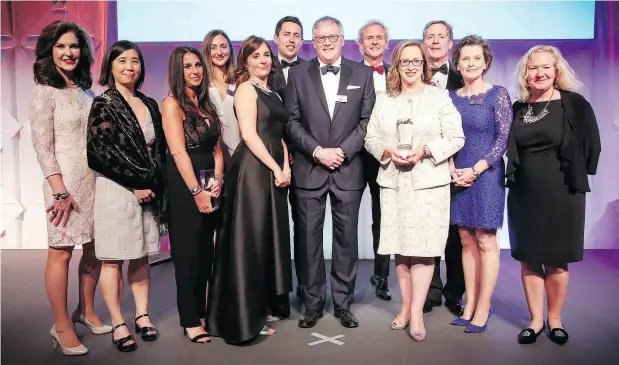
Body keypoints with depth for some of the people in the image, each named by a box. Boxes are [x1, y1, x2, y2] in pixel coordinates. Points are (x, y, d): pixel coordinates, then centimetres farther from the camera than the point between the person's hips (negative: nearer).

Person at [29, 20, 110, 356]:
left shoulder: (87, 90, 13)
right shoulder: (44, 92, -3)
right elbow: (42, 146, -8)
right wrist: (60, 191, -14)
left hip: (95, 180, 6)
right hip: (65, 181, -6)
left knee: (95, 248, 10)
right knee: (61, 251, -1)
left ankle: (86, 311, 28)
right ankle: (62, 325, 12)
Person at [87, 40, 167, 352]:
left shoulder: (150, 105, 13)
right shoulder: (104, 104, -2)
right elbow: (102, 153, -10)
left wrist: (153, 185, 2)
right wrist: (137, 183, -10)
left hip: (149, 190, 5)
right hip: (116, 190, -4)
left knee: (142, 255, 11)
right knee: (113, 259, 1)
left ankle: (142, 315, 22)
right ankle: (118, 325, 11)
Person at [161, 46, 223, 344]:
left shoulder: (206, 104, 13)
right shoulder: (172, 104, -7)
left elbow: (217, 148, 10)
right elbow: (178, 152, -15)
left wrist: (217, 179, -6)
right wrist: (197, 191, -18)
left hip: (210, 185, 6)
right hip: (184, 187, -6)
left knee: (207, 253, 11)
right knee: (188, 254, 2)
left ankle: (202, 312, 25)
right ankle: (190, 321, 14)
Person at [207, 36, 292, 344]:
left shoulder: (272, 93, 19)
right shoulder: (246, 88, -4)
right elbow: (249, 134, -14)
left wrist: (285, 166, 1)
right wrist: (275, 168, -14)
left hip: (274, 172, 8)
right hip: (253, 169, -8)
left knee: (272, 236, 11)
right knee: (250, 238, -4)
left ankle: (267, 305, 24)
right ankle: (247, 315, 6)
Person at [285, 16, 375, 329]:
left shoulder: (362, 73, 7)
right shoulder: (298, 74, 7)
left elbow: (367, 121, 2)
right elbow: (292, 121, 2)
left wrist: (343, 151, -10)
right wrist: (317, 151, -10)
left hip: (348, 170, 0)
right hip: (309, 170, 0)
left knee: (347, 239, 6)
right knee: (309, 239, 5)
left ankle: (343, 303, 20)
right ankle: (313, 303, 19)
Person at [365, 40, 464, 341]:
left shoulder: (439, 96, 3)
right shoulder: (384, 100, 13)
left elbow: (456, 138, -2)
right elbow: (371, 138, 10)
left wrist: (425, 151, -15)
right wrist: (388, 151, -10)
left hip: (428, 182, -3)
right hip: (393, 181, 3)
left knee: (423, 247, -4)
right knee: (400, 246, 7)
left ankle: (417, 311, 4)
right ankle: (405, 306, 20)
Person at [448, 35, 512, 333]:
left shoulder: (498, 94, -2)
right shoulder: (451, 97, 9)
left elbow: (504, 138, -7)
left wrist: (475, 170, -13)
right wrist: (453, 170, -5)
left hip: (486, 175, -4)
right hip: (458, 175, 4)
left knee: (485, 242, 0)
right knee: (466, 241, 8)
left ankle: (483, 308, 10)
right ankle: (470, 305, 18)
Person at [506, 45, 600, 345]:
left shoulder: (575, 104, -3)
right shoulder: (518, 109, 6)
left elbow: (590, 146, 0)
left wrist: (574, 177, -1)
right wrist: (515, 177, 5)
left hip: (561, 195, -3)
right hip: (523, 195, 3)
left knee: (556, 262, 5)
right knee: (528, 259, 7)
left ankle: (555, 318, 24)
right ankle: (536, 319, 21)